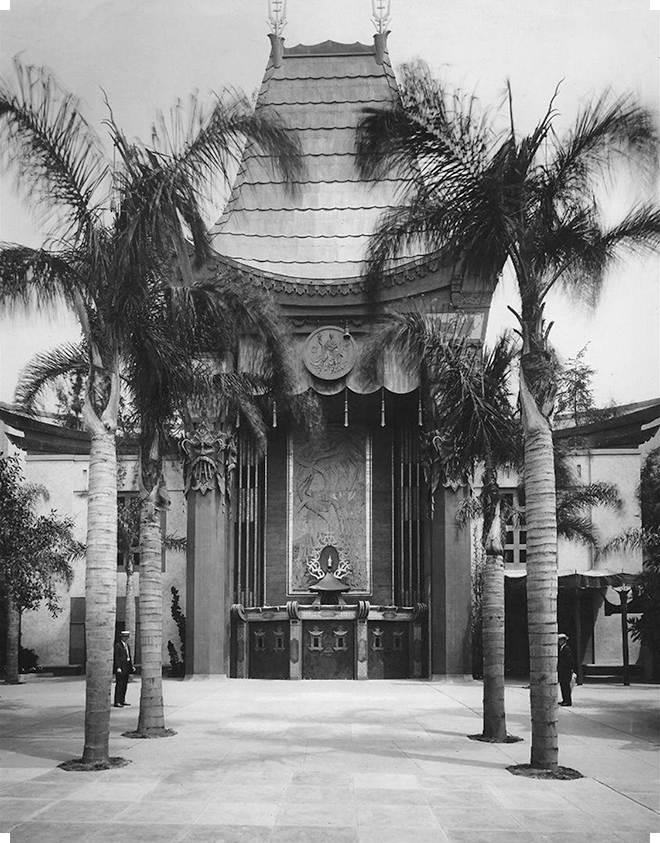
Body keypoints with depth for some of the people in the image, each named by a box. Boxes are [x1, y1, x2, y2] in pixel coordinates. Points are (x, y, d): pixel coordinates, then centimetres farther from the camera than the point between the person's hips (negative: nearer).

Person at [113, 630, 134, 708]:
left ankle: (122, 700, 20)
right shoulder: (117, 645, -9)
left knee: (125, 684, 12)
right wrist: (118, 668, -20)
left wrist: (131, 666, 14)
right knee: (119, 684, -7)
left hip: (126, 667, 8)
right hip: (120, 668, -8)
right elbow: (116, 657, -14)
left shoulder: (127, 645, 17)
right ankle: (117, 702, -6)